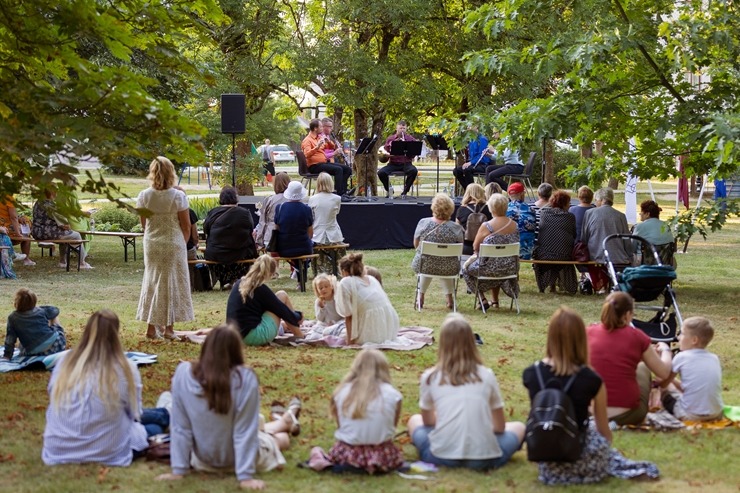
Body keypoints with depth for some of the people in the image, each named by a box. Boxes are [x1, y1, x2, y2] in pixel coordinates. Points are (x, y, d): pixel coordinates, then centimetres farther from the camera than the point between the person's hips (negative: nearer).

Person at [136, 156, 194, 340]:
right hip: (174, 244, -3)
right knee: (171, 282, 8)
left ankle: (151, 327, 13)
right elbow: (186, 226, -7)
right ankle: (169, 328, 10)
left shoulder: (144, 196, -5)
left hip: (152, 244, 3)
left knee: (152, 281, 13)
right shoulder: (178, 196, -13)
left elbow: (144, 224, 5)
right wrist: (183, 243, 10)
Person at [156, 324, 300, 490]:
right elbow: (245, 432, -23)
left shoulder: (183, 373, -21)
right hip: (239, 460, -2)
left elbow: (179, 427, -14)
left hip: (203, 460, 3)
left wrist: (178, 470, -6)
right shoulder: (245, 379, -29)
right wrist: (246, 476, -16)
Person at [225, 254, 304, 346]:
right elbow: (283, 310, -2)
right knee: (282, 296, 6)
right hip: (256, 337, -8)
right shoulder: (261, 289, -13)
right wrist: (298, 317, 19)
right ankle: (300, 336, 15)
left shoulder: (238, 284, 8)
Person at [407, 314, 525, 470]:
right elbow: (500, 427, 9)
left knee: (415, 420, 28)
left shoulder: (430, 377, 2)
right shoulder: (487, 376, 2)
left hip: (441, 457, 0)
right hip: (484, 459, 0)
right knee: (518, 427, 27)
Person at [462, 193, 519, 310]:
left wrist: (476, 253, 20)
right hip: (510, 269, 5)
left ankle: (482, 299, 20)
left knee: (467, 267, 23)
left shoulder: (486, 226, -16)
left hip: (490, 268, -5)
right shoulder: (513, 225, -1)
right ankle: (495, 301, 40)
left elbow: (475, 247, -4)